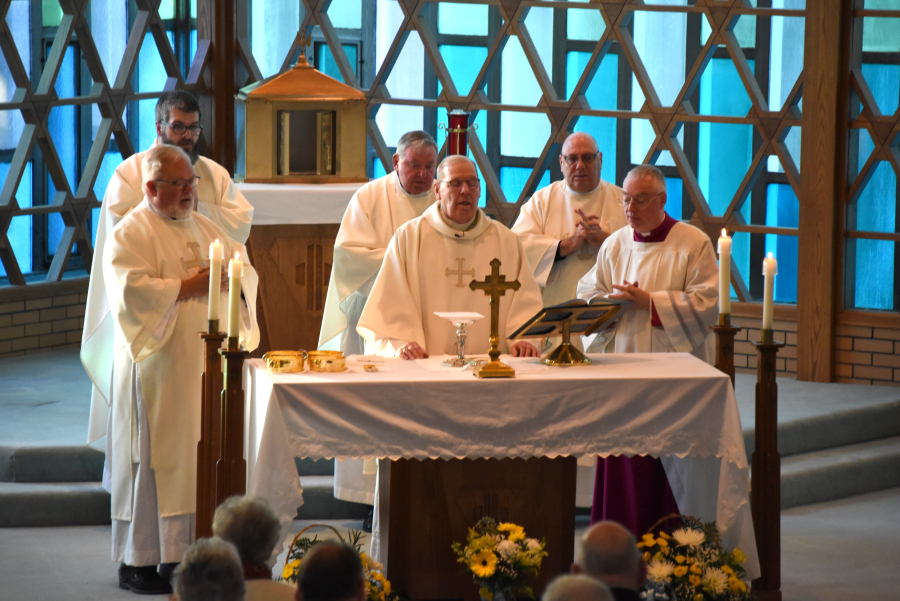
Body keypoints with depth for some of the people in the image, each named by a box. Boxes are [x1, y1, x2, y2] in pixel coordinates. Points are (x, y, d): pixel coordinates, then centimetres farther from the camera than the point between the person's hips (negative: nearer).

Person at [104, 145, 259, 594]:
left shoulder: (202, 227, 17)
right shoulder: (131, 233, -6)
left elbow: (246, 270, 15)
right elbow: (132, 290, -19)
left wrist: (229, 276, -7)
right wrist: (187, 286, -16)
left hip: (204, 364, 7)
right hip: (158, 367, -7)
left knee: (200, 459, 6)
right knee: (154, 460, -5)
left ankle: (184, 550, 12)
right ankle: (137, 561, 1)